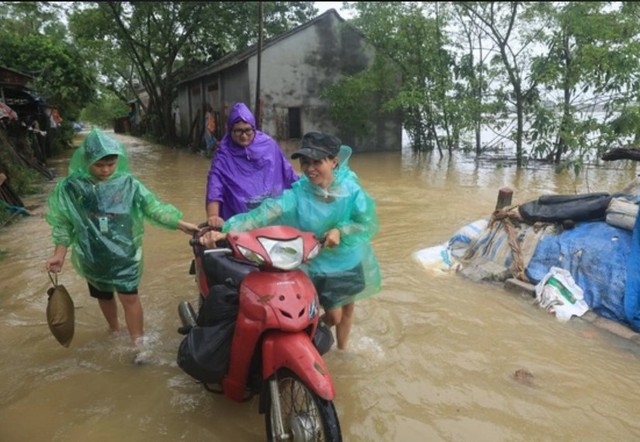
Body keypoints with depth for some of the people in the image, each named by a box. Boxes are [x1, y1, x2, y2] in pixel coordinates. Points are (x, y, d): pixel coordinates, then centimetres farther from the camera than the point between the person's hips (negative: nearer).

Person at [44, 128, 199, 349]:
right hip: (93, 257, 2)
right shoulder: (70, 188, -9)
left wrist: (182, 224, -15)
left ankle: (138, 343, 7)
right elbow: (63, 224, 0)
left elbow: (154, 208, -8)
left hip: (124, 254, -2)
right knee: (104, 297, 19)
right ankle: (114, 331, 43)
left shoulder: (128, 184, -10)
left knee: (129, 297, -4)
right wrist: (59, 254, -2)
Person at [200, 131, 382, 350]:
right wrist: (225, 230, -51)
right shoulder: (297, 194, -23)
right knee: (334, 316, 5)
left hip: (352, 260, 3)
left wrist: (341, 230, -36)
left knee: (347, 309, 21)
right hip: (320, 266, -2)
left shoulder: (350, 188, -18)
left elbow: (370, 223, -18)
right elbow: (265, 213, -37)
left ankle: (342, 350, 48)